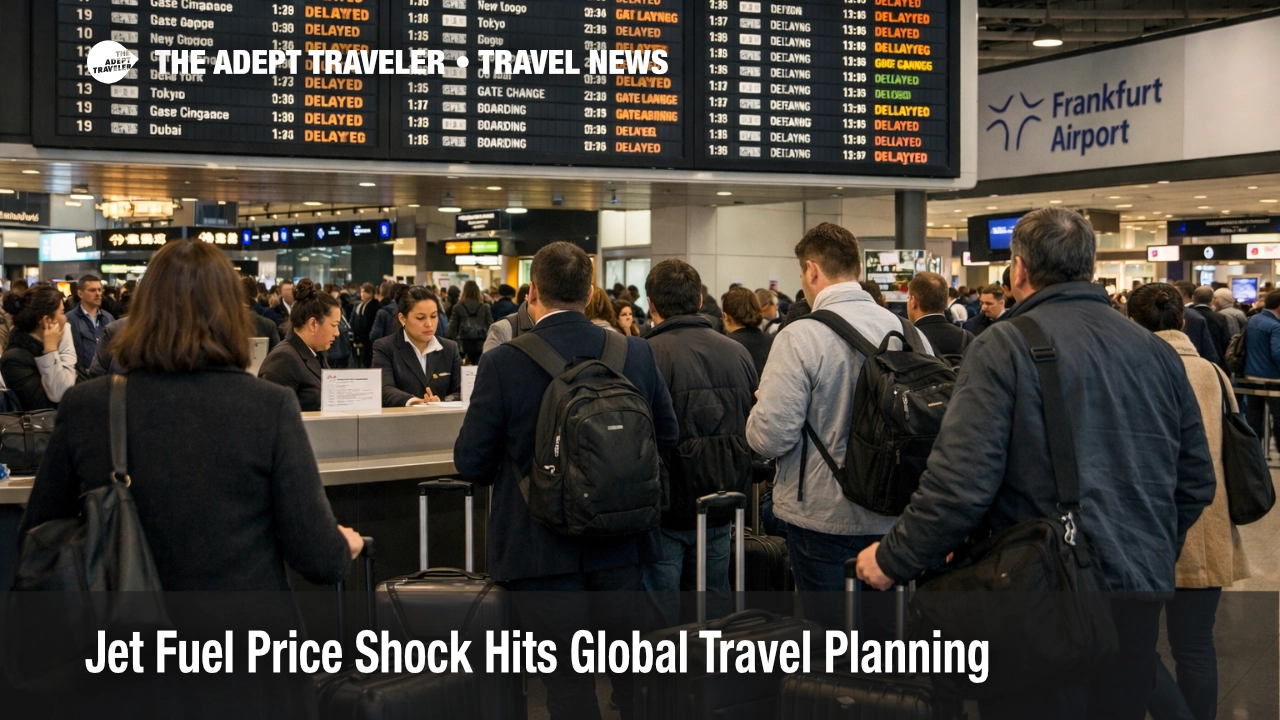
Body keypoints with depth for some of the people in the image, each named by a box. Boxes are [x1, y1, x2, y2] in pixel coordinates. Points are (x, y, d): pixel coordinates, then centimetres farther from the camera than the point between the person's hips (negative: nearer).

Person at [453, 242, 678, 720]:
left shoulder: (502, 363, -13)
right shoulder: (637, 353, -3)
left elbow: (470, 462, -9)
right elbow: (666, 438, 7)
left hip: (543, 550, -3)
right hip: (622, 544, 3)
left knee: (567, 681, 6)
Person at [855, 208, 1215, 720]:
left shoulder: (1005, 347, -11)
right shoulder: (1157, 352, 7)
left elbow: (960, 483, -19)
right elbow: (1196, 481, 12)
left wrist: (892, 560, -7)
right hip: (1141, 595, 6)